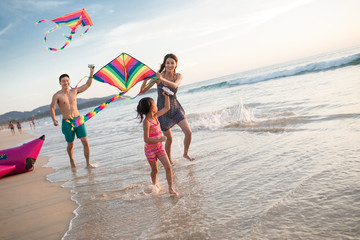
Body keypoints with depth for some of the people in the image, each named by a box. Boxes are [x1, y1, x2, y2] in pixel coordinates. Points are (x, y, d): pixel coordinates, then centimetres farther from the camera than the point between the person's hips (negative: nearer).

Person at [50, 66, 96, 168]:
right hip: (67, 123, -3)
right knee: (70, 145, 10)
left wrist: (91, 72, 7)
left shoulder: (74, 91, 6)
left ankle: (88, 164, 0)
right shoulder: (57, 95, -7)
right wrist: (54, 120, -32)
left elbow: (88, 85, 12)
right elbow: (52, 108, -14)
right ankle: (71, 160, 39)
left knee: (85, 142, -7)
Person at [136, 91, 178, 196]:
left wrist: (166, 96, 9)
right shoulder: (146, 122, -23)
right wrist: (159, 139, -37)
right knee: (155, 170, 12)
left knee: (168, 167, -3)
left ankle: (171, 188, 3)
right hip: (150, 149, -6)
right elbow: (146, 139, -27)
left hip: (159, 147, 6)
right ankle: (155, 184, 40)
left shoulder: (155, 116, 0)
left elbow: (167, 108, 15)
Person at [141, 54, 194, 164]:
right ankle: (169, 158, 34)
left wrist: (162, 79, -50)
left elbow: (174, 85, -32)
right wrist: (145, 79, -36)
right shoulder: (158, 76, -14)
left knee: (189, 133, -8)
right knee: (169, 139, 5)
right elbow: (143, 91, -17)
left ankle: (186, 153, 20)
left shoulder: (178, 76, -8)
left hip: (176, 108, 3)